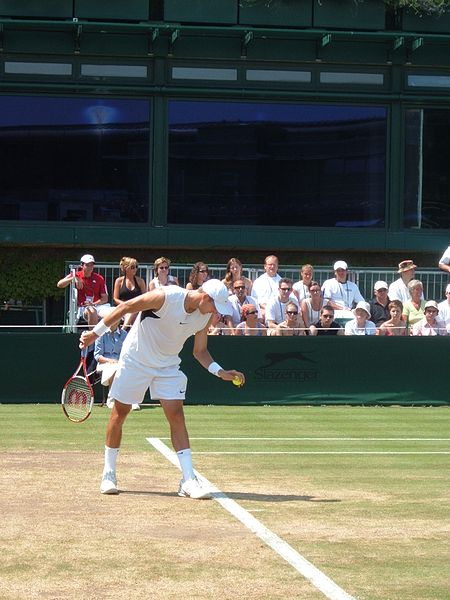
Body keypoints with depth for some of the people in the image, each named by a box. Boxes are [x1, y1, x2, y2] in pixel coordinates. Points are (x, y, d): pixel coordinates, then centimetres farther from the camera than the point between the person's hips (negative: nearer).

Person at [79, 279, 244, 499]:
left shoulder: (205, 317, -8)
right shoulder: (165, 297, -27)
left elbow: (200, 351, 6)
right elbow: (125, 307, -18)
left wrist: (220, 372, -10)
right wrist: (95, 333, -14)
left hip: (168, 366, 4)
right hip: (135, 361, -4)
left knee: (176, 416, -9)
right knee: (119, 414, 4)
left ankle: (188, 481, -10)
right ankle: (108, 474, 20)